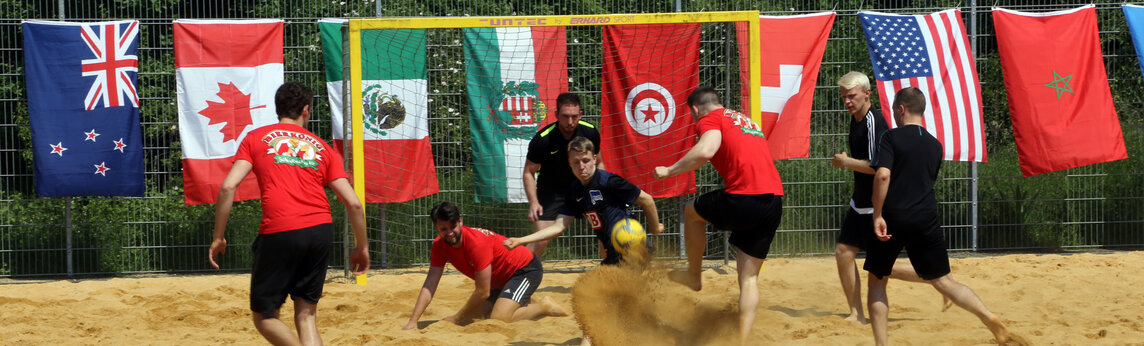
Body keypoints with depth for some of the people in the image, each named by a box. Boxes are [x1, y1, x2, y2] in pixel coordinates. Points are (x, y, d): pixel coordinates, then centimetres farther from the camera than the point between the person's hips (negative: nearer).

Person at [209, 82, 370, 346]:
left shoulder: (255, 138, 12)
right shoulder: (322, 147, 18)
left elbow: (228, 187, -1)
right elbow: (353, 203, 11)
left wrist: (218, 237, 5)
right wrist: (362, 247, 22)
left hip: (279, 233, -3)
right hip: (321, 230, 3)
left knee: (264, 316, 9)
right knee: (306, 314, 13)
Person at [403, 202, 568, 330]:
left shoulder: (477, 243, -33)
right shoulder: (439, 246, -11)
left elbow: (483, 292, -29)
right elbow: (429, 286, -12)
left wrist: (455, 320, -21)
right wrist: (413, 321, -23)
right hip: (501, 278, 9)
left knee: (499, 318, -26)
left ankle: (543, 307, -3)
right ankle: (523, 304, 29)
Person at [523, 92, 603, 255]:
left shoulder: (590, 132, -11)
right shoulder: (542, 139, -22)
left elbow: (598, 164, 6)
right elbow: (529, 172, -11)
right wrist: (533, 202, -21)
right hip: (551, 191, -3)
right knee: (540, 241, -13)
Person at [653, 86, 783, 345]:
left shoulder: (710, 119, 3)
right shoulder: (745, 120, 29)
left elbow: (706, 150, -16)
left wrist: (669, 171, -6)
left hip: (744, 199, -7)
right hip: (775, 200, 7)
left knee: (692, 211, 22)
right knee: (749, 278, 12)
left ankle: (693, 276, 32)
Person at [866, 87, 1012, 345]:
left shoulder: (892, 137, -2)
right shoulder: (935, 145, 14)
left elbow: (882, 175, -16)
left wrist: (877, 215, -14)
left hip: (892, 219, -4)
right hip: (926, 220, 4)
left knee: (877, 280, 12)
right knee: (943, 281, 5)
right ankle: (990, 319, -16)